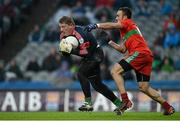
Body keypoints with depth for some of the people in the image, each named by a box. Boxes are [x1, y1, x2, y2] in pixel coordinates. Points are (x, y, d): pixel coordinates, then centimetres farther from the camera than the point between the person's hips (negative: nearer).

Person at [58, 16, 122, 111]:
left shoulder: (80, 34, -30)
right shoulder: (63, 36, -5)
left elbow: (87, 52, -32)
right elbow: (66, 53, 4)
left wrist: (72, 51, -38)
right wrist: (64, 51, -19)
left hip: (96, 54, -9)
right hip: (88, 57, 9)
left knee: (81, 74, -25)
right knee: (97, 85, 10)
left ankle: (88, 103, -20)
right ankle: (118, 103, 24)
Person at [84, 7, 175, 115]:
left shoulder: (128, 23, 7)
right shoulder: (126, 31, 32)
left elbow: (112, 25, -10)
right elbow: (123, 49, 27)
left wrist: (96, 25, -12)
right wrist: (110, 42, 23)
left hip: (140, 53, -9)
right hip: (147, 56, 9)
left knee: (115, 71, -12)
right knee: (144, 87, 10)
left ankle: (125, 101, -21)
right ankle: (168, 107, 13)